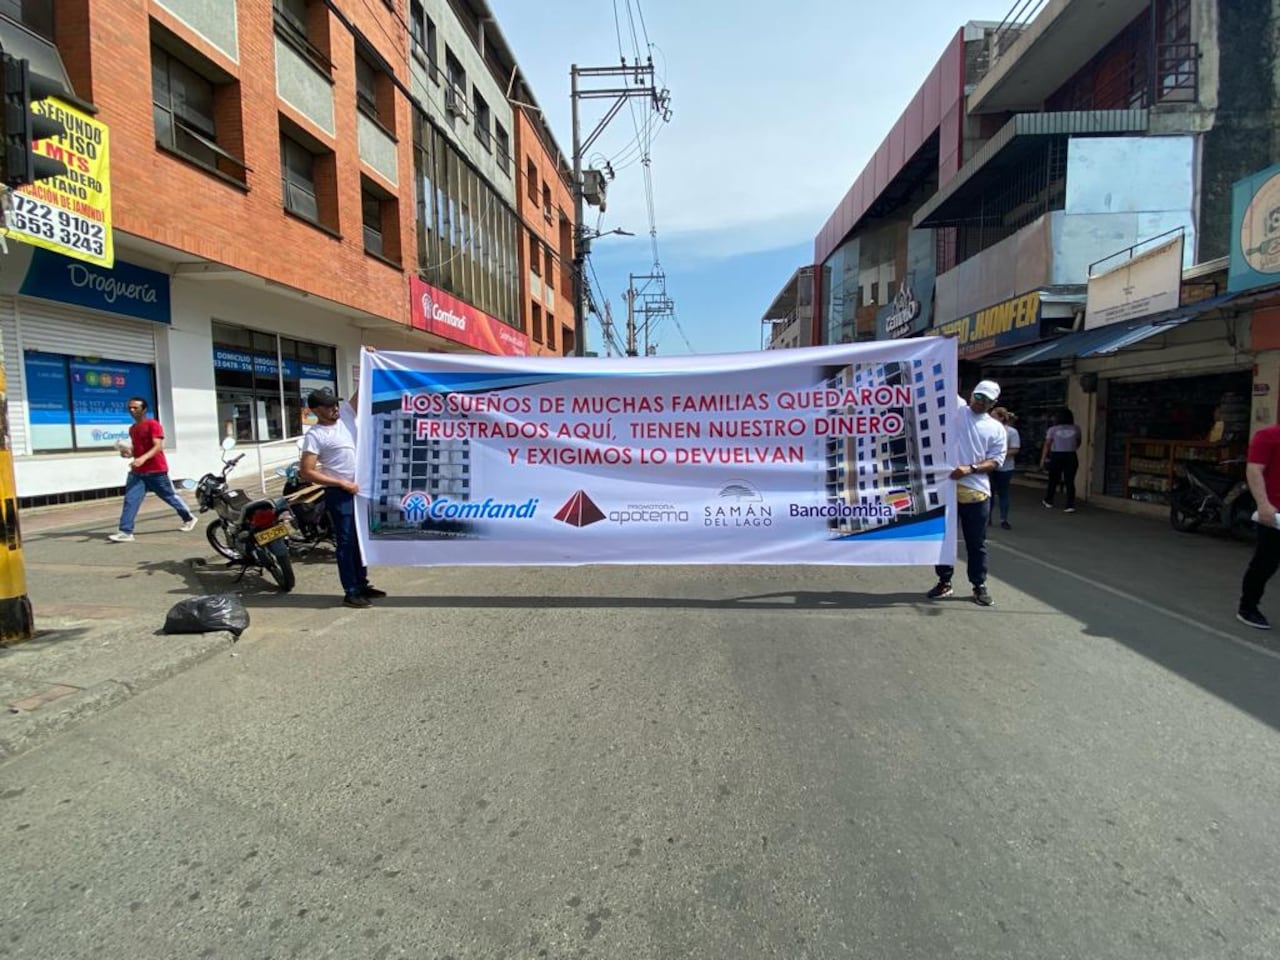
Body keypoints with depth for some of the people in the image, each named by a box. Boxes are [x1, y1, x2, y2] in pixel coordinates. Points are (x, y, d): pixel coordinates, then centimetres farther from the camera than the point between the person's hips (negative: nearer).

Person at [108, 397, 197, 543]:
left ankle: (189, 518, 27)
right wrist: (129, 452, 3)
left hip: (156, 471, -7)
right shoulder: (132, 429, 14)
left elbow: (158, 447, -21)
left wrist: (143, 458, -34)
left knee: (170, 496, 8)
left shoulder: (153, 424, -11)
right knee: (130, 499, -7)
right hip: (137, 472, 7)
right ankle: (125, 532, -9)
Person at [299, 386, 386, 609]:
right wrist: (342, 484, -16)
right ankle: (351, 593, 7)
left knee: (361, 540, 15)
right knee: (346, 542, -1)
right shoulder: (314, 435, -12)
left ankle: (362, 585, 27)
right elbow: (306, 472, -16)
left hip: (360, 489, 7)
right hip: (340, 494, -7)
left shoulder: (346, 413, 6)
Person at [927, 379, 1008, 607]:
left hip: (976, 492, 0)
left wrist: (970, 469, -13)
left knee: (976, 543, 9)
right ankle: (944, 582, 22)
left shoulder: (996, 428, 9)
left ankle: (979, 586, 22)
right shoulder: (956, 409, 7)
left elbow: (995, 461, 2)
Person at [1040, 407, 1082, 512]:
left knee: (1053, 480, 12)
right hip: (1071, 457, 1)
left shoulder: (1053, 430, -3)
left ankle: (1048, 501, 26)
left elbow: (1047, 445, -7)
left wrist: (1043, 459, -5)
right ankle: (1070, 506, -2)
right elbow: (1078, 443, 17)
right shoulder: (1076, 429, 4)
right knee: (1070, 481, 2)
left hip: (1056, 457, -1)